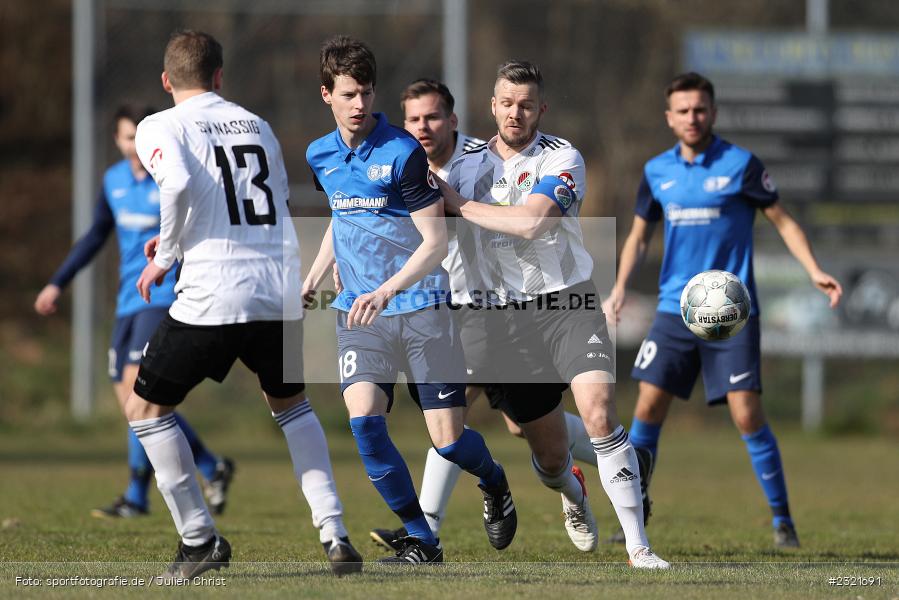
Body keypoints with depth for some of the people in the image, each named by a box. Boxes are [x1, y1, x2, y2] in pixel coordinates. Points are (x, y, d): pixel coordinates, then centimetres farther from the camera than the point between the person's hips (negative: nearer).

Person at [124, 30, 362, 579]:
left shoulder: (161, 127, 2)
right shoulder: (256, 125, 18)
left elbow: (179, 183, -18)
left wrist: (166, 255, -4)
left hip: (214, 294, -5)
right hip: (282, 287, 5)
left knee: (146, 408, 13)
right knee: (290, 401, 29)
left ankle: (200, 539, 8)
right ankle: (335, 534, 16)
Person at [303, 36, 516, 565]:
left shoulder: (403, 153, -13)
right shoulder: (321, 156, 7)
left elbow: (436, 243, -15)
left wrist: (386, 292, -27)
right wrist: (312, 281, 25)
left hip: (421, 307, -4)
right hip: (358, 309, 4)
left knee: (448, 439, -5)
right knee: (363, 419, -19)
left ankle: (495, 485, 32)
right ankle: (421, 541, -6)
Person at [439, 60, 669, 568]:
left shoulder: (563, 159, -6)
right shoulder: (468, 165, 10)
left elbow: (530, 221, -21)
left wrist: (458, 203, -12)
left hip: (569, 303, -3)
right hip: (511, 317, 3)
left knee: (600, 415, -24)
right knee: (550, 458, 5)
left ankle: (639, 547, -21)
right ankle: (574, 497, 43)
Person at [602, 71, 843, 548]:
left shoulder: (740, 164, -4)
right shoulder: (657, 171, 7)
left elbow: (782, 221, 1)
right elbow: (639, 235, 17)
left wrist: (815, 272, -12)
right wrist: (620, 287, 2)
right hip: (675, 309, 4)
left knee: (746, 413, -10)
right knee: (649, 406, -3)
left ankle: (782, 519, 0)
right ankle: (635, 505, 13)